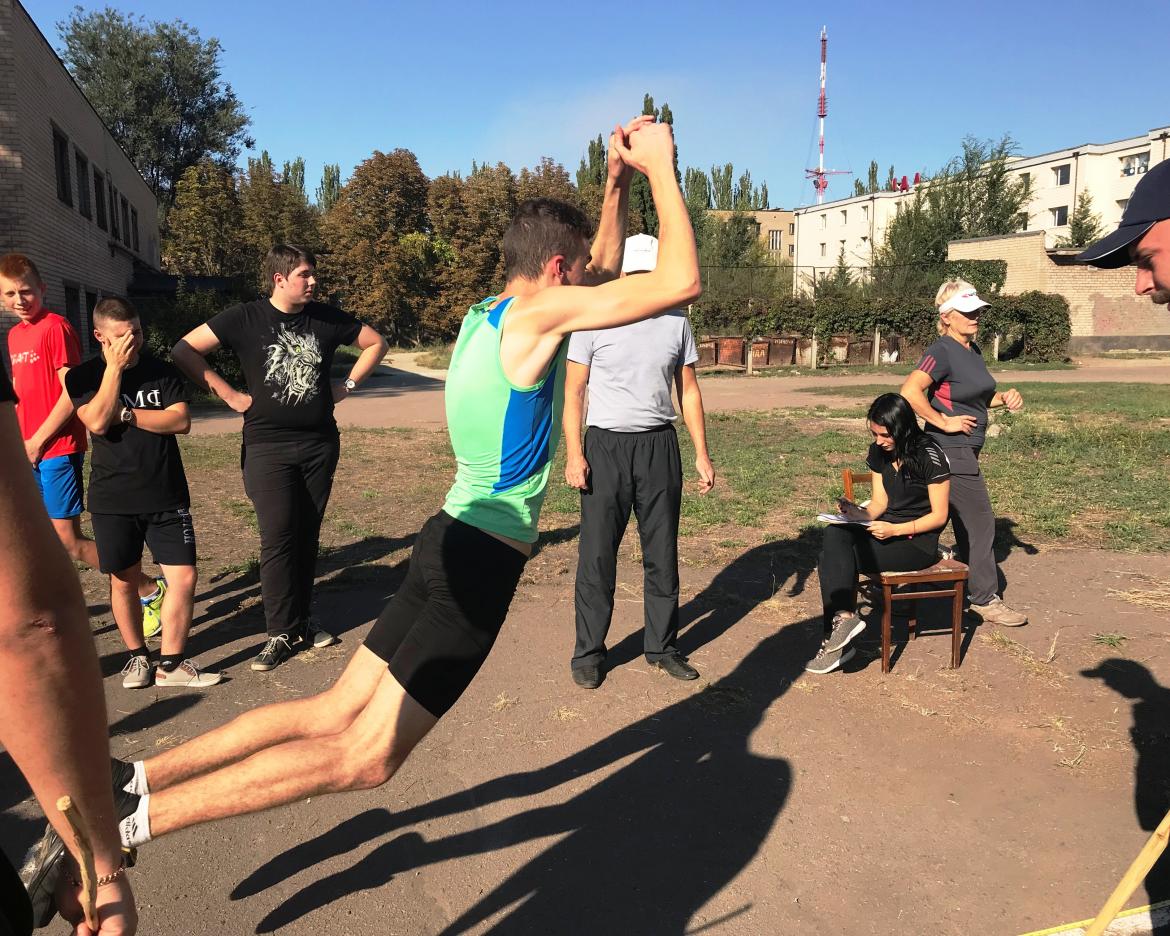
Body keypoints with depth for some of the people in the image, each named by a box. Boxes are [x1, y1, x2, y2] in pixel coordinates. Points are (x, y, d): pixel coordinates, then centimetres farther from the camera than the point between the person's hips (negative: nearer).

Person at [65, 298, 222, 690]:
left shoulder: (162, 371, 5)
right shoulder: (83, 377, 1)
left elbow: (181, 421, -8)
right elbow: (97, 422, -17)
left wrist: (126, 414, -13)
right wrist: (115, 367, -15)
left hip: (167, 496, 1)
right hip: (113, 500, -1)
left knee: (184, 577, -5)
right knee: (123, 582, 8)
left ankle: (171, 665, 8)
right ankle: (137, 656, 28)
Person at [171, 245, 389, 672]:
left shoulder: (326, 318, 4)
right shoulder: (245, 318, -4)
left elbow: (375, 343, 17)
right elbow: (184, 350, -3)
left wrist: (347, 384, 8)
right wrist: (229, 394, -7)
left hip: (320, 444, 3)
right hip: (268, 445, -3)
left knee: (307, 536, 10)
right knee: (277, 538, -6)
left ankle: (303, 618, 22)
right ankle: (282, 632, 4)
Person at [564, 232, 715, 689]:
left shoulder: (676, 322, 7)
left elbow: (689, 391, 11)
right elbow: (573, 393, -3)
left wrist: (702, 454, 6)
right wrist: (574, 454, -12)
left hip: (659, 446, 3)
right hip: (606, 446, -3)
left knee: (662, 552, 9)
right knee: (598, 553, 1)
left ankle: (662, 647, 24)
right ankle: (588, 652, 14)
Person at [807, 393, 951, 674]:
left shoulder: (930, 456, -13)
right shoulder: (878, 453, 7)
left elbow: (939, 516, -12)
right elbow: (880, 502, 8)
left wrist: (894, 530, -24)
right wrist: (860, 514, -15)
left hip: (919, 541, -6)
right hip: (886, 530, 7)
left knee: (833, 559, -25)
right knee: (834, 535, -27)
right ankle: (844, 617, -32)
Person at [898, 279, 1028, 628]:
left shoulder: (972, 350, 12)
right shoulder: (942, 352, -16)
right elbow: (909, 392, -30)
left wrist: (1004, 397, 6)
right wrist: (943, 422, -23)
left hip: (965, 450, 9)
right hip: (952, 450, -9)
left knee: (964, 523, 16)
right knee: (980, 522, -2)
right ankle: (985, 600, 10)